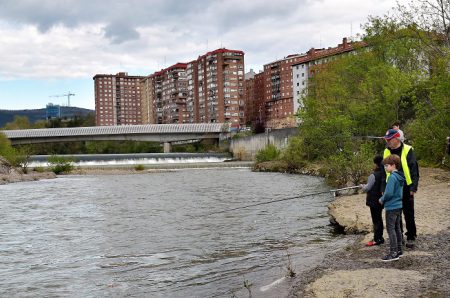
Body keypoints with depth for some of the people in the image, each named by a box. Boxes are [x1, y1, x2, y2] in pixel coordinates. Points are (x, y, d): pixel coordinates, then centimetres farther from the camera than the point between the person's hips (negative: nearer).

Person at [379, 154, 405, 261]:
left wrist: (382, 199, -7)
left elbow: (389, 193, -24)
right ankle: (399, 250, 24)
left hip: (391, 207, -9)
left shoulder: (392, 177, -19)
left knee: (390, 229, -5)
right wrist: (384, 198, 14)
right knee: (397, 228, 16)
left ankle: (393, 253, -4)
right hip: (399, 205, 9)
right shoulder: (400, 177, 10)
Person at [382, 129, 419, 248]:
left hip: (406, 188, -4)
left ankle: (411, 237, 17)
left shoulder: (407, 151, -8)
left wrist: (413, 187, -13)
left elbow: (414, 170, -8)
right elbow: (384, 171, 11)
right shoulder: (386, 152, 6)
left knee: (409, 214, 5)